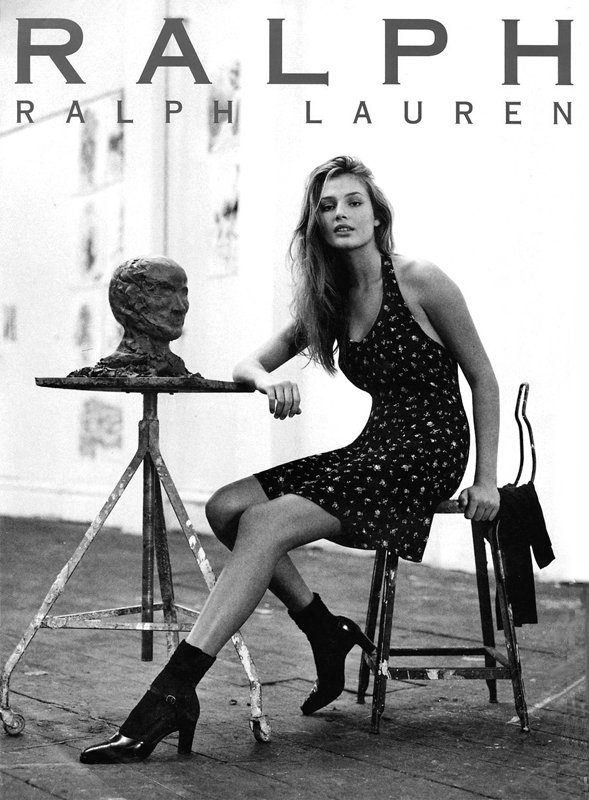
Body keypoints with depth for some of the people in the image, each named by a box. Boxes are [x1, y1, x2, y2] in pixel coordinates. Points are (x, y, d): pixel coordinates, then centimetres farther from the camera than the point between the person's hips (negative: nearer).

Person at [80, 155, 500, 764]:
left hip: (429, 452, -7)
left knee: (264, 522, -25)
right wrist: (268, 380, -16)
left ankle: (173, 693, -32)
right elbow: (247, 363, 10)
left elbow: (483, 378, -1)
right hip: (373, 449, 7)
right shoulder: (327, 302, 12)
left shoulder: (420, 282, -6)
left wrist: (486, 479, -4)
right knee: (226, 507, -10)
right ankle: (325, 631, 4)